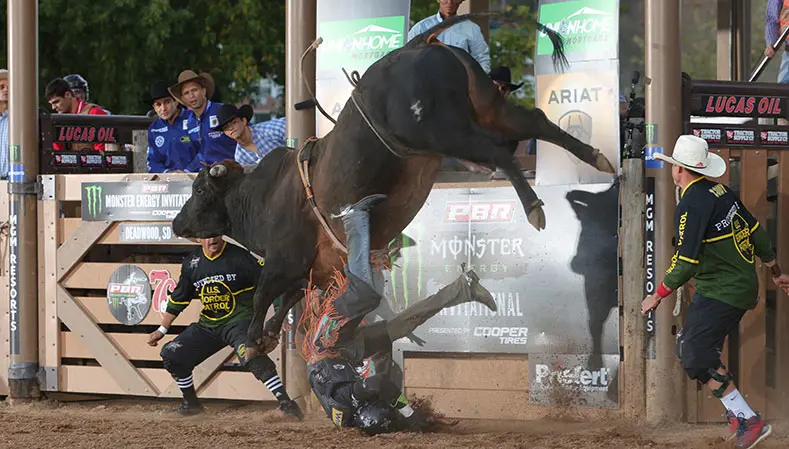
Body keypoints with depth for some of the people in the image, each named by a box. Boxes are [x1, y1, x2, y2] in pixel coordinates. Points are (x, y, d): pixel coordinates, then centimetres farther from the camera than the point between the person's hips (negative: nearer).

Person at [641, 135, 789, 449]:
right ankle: (736, 412, 18)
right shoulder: (722, 192, 7)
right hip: (743, 287, 9)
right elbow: (757, 233, 14)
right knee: (688, 347, 16)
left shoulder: (691, 205, -19)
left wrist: (657, 297, -9)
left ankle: (749, 422, -14)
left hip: (719, 293, -9)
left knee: (696, 357, -10)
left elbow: (685, 263, -20)